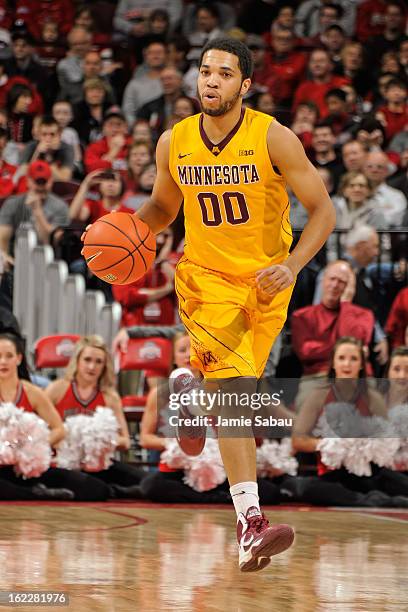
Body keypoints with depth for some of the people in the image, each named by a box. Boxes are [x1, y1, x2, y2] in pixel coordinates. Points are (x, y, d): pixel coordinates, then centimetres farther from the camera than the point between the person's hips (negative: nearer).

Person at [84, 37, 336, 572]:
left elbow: (322, 210, -10)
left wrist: (292, 266, -24)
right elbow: (162, 207, 14)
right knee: (234, 389, -18)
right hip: (207, 277, -1)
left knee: (235, 382, 15)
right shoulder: (173, 144, -4)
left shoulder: (273, 138, -13)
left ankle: (191, 387, 54)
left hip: (267, 282, 1)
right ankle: (250, 524, -24)